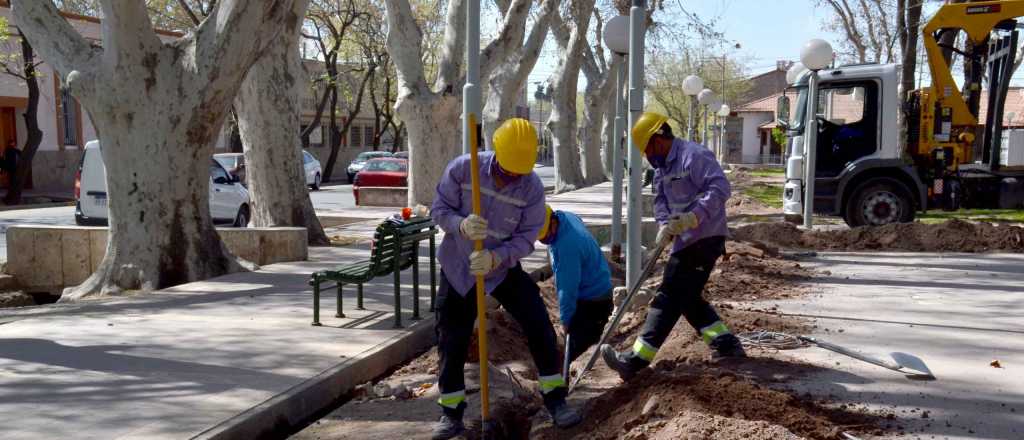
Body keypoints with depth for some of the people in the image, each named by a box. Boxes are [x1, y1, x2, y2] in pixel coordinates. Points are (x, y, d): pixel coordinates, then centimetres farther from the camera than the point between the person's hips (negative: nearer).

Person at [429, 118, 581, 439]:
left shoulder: (532, 187, -17)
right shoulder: (462, 168, -19)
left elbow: (526, 238, -14)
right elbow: (439, 209, -12)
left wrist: (495, 257, -32)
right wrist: (462, 226, -34)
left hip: (504, 267, 1)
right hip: (458, 267, 0)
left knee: (539, 328, -5)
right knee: (451, 341, 3)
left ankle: (555, 400, 13)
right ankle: (451, 414, 20)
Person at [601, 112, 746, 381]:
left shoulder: (695, 155, -15)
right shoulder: (663, 167, 16)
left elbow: (720, 188, -23)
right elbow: (660, 201, 12)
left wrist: (692, 218, -29)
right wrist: (665, 225, -9)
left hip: (704, 238, -10)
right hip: (686, 240, 10)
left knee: (670, 298, -11)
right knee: (688, 298, 15)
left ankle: (637, 360, -11)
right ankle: (726, 345, 23)